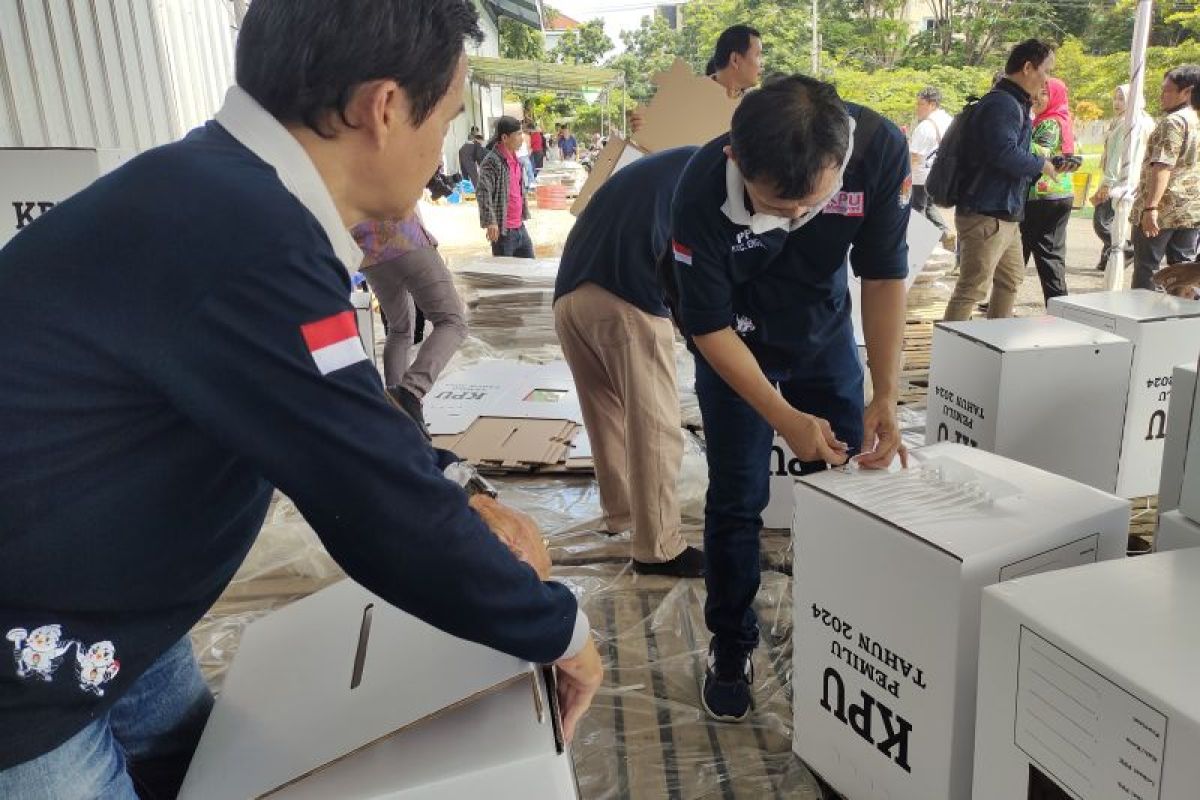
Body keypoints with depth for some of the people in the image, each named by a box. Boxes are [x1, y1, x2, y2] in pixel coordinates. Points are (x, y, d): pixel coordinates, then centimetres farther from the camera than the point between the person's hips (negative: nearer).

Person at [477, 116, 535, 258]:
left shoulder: (514, 158, 12)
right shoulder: (492, 161, -15)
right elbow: (483, 193, -24)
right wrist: (490, 222, -31)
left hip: (520, 227, 9)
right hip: (503, 230, -9)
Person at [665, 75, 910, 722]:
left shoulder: (882, 150, -28)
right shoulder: (704, 188, -34)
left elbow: (882, 278, -15)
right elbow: (710, 327, -24)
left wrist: (886, 396, -22)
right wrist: (786, 419, -28)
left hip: (825, 329, 3)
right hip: (736, 342, -2)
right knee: (737, 499, -1)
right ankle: (730, 649, 19)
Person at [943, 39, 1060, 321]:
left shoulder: (1016, 104, 18)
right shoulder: (1001, 103, -15)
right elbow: (1004, 154, -26)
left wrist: (1051, 165, 8)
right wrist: (1042, 165, -11)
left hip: (1006, 215, 11)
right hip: (986, 215, -11)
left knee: (1011, 279, 21)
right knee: (972, 288, -10)